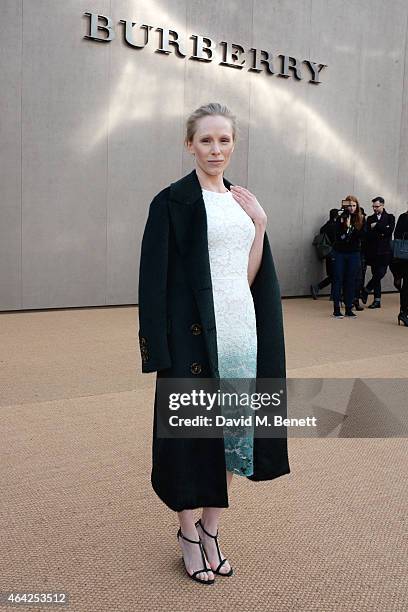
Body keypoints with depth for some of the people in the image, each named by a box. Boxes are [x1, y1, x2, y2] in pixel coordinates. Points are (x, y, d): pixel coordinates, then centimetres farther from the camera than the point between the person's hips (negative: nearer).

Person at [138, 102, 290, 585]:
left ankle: (211, 529, 29)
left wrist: (259, 224, -4)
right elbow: (154, 280, -10)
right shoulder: (173, 201, -6)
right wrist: (160, 353, -15)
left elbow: (251, 276, 9)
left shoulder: (242, 201, 13)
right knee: (192, 432, 3)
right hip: (196, 334, -6)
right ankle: (189, 535, 24)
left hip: (243, 328, 6)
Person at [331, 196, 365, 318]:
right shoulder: (341, 217, -3)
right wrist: (342, 221, -23)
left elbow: (360, 235, -6)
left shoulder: (360, 219, 3)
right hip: (339, 253, -2)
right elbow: (337, 234, -14)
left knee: (351, 281, 5)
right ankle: (336, 309, 5)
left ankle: (349, 308, 12)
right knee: (338, 280, 1)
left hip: (354, 254, 2)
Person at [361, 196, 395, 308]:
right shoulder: (370, 219, 13)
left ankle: (366, 290, 8)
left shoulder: (390, 217, 7)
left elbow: (390, 230, -10)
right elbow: (367, 234, 0)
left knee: (380, 274, -13)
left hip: (384, 252, -2)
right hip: (373, 252, 2)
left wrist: (376, 226, -7)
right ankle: (377, 301, 10)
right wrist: (381, 233, -11)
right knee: (376, 275, 4)